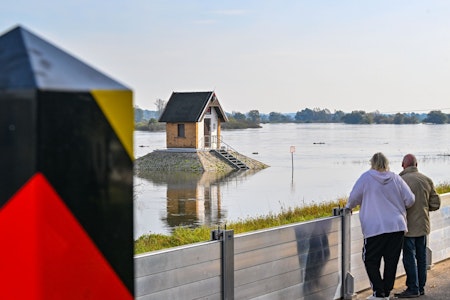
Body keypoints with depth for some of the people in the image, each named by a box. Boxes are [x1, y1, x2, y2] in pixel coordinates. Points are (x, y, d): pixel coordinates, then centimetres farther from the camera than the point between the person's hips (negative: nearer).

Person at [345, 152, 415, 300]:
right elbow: (410, 200, 5)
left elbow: (354, 198, 1)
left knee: (371, 260, 7)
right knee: (391, 261, 10)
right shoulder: (396, 178, 5)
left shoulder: (366, 177, -3)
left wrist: (348, 207, 21)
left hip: (375, 228, -3)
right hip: (397, 227, 4)